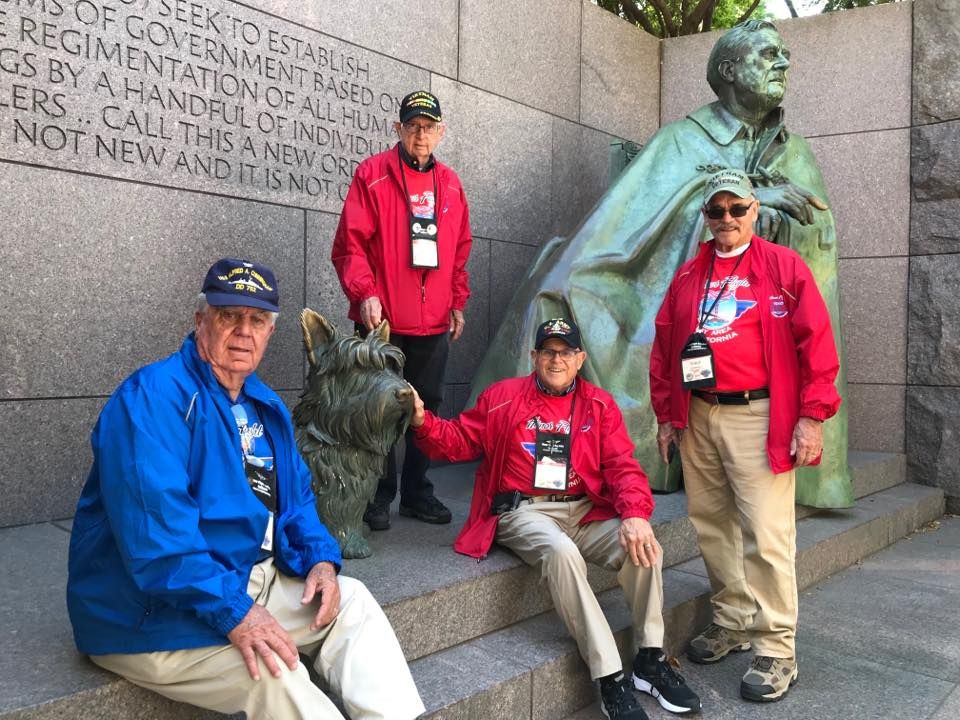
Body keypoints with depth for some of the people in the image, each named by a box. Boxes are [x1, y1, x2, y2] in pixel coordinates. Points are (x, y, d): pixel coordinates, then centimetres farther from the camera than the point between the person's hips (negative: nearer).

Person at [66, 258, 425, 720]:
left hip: (248, 579, 9)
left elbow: (294, 496, 16)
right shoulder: (153, 398, -19)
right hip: (152, 613, -9)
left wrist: (319, 559, -3)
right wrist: (233, 612, -31)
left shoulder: (265, 405, 10)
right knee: (271, 671, -28)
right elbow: (155, 535, -29)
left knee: (352, 602, 2)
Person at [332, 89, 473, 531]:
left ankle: (417, 493, 24)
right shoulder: (372, 174, -3)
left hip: (434, 323, 5)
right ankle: (380, 497, 15)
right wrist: (364, 294, -20)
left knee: (426, 407, 11)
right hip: (383, 320, -5)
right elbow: (349, 243, -9)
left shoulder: (450, 184, 13)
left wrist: (457, 302, 14)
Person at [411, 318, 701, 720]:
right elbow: (458, 441, 8)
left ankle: (650, 659, -3)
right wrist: (423, 421, -12)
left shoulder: (600, 404, 10)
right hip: (524, 512, -3)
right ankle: (610, 679, -29)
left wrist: (635, 514, -17)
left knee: (642, 545, -22)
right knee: (561, 552, -35)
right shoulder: (503, 397, 6)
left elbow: (623, 468, 2)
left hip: (585, 512, 3)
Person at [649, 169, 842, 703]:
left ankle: (775, 651, 6)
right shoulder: (687, 277, 13)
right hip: (698, 418, 5)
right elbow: (663, 348, 15)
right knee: (712, 527, 12)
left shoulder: (784, 266, 0)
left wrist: (813, 417, -11)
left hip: (759, 417, -5)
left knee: (766, 534, -5)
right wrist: (666, 415, 11)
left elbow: (817, 343, -6)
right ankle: (734, 623, 28)